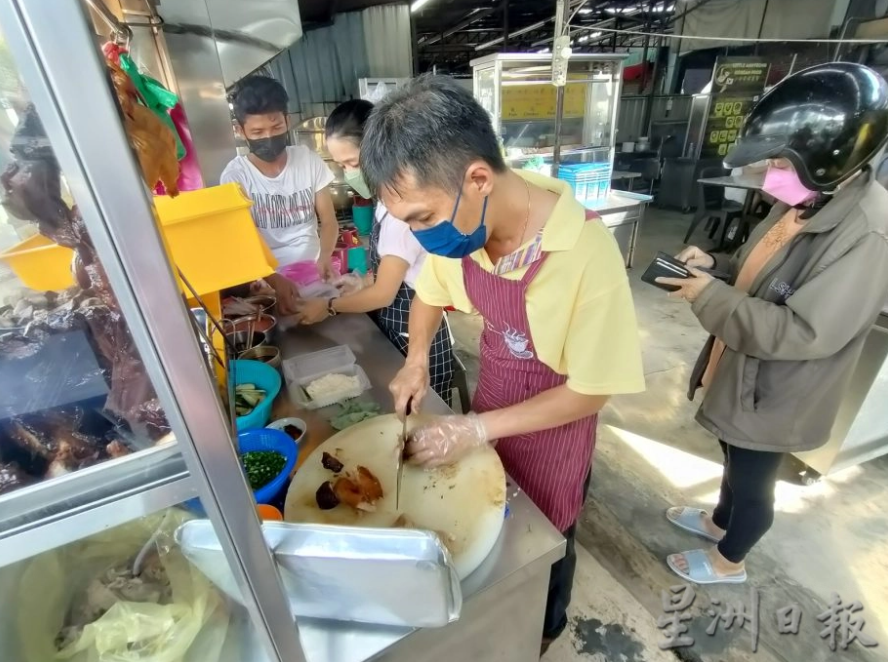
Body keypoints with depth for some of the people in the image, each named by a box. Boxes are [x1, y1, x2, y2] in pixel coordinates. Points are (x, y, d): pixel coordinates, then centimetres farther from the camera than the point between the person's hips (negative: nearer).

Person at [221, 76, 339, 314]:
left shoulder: (309, 161, -1)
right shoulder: (235, 176, -7)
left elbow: (329, 222, 2)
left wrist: (324, 257, -20)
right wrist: (276, 280, -27)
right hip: (266, 281, -1)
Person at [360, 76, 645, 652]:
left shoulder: (586, 251, -34)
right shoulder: (458, 221, -16)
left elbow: (592, 390, -23)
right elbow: (431, 292, 5)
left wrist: (478, 429, -25)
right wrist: (417, 359, -10)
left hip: (553, 421, -5)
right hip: (489, 403, 5)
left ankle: (545, 628, 58)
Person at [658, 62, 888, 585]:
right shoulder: (808, 203, 1)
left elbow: (805, 333, -32)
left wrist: (709, 296, -28)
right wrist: (715, 263, -5)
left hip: (774, 396, -8)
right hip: (743, 374, 9)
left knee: (753, 482, 16)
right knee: (735, 463, 29)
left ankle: (728, 561, 43)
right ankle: (718, 521, 55)